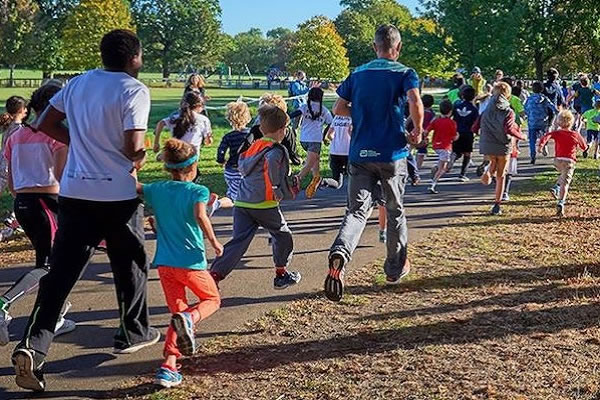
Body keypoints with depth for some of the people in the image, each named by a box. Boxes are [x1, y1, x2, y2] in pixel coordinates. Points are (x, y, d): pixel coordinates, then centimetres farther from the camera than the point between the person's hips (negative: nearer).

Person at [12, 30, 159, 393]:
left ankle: (33, 345, -8)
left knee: (61, 271, 3)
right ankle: (134, 333, 31)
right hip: (117, 194, -4)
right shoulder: (134, 90, -10)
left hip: (74, 191, 5)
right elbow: (134, 149, -18)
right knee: (131, 264, 17)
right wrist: (139, 158, 5)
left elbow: (46, 125, 14)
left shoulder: (79, 83, 9)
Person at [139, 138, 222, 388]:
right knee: (212, 299, 19)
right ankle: (190, 318, -17)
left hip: (164, 264, 4)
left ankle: (168, 367, -2)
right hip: (191, 261, -4)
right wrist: (214, 242, -14)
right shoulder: (198, 191, -8)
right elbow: (200, 216, -25)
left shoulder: (156, 190, 5)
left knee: (177, 311, 15)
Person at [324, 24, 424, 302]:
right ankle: (395, 268, 28)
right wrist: (417, 131, -6)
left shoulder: (358, 74, 9)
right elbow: (415, 102, -22)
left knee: (357, 210, 1)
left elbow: (338, 109, 9)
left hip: (360, 154, 2)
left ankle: (339, 252, -29)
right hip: (392, 154, -2)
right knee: (395, 211, 15)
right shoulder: (404, 73, -3)